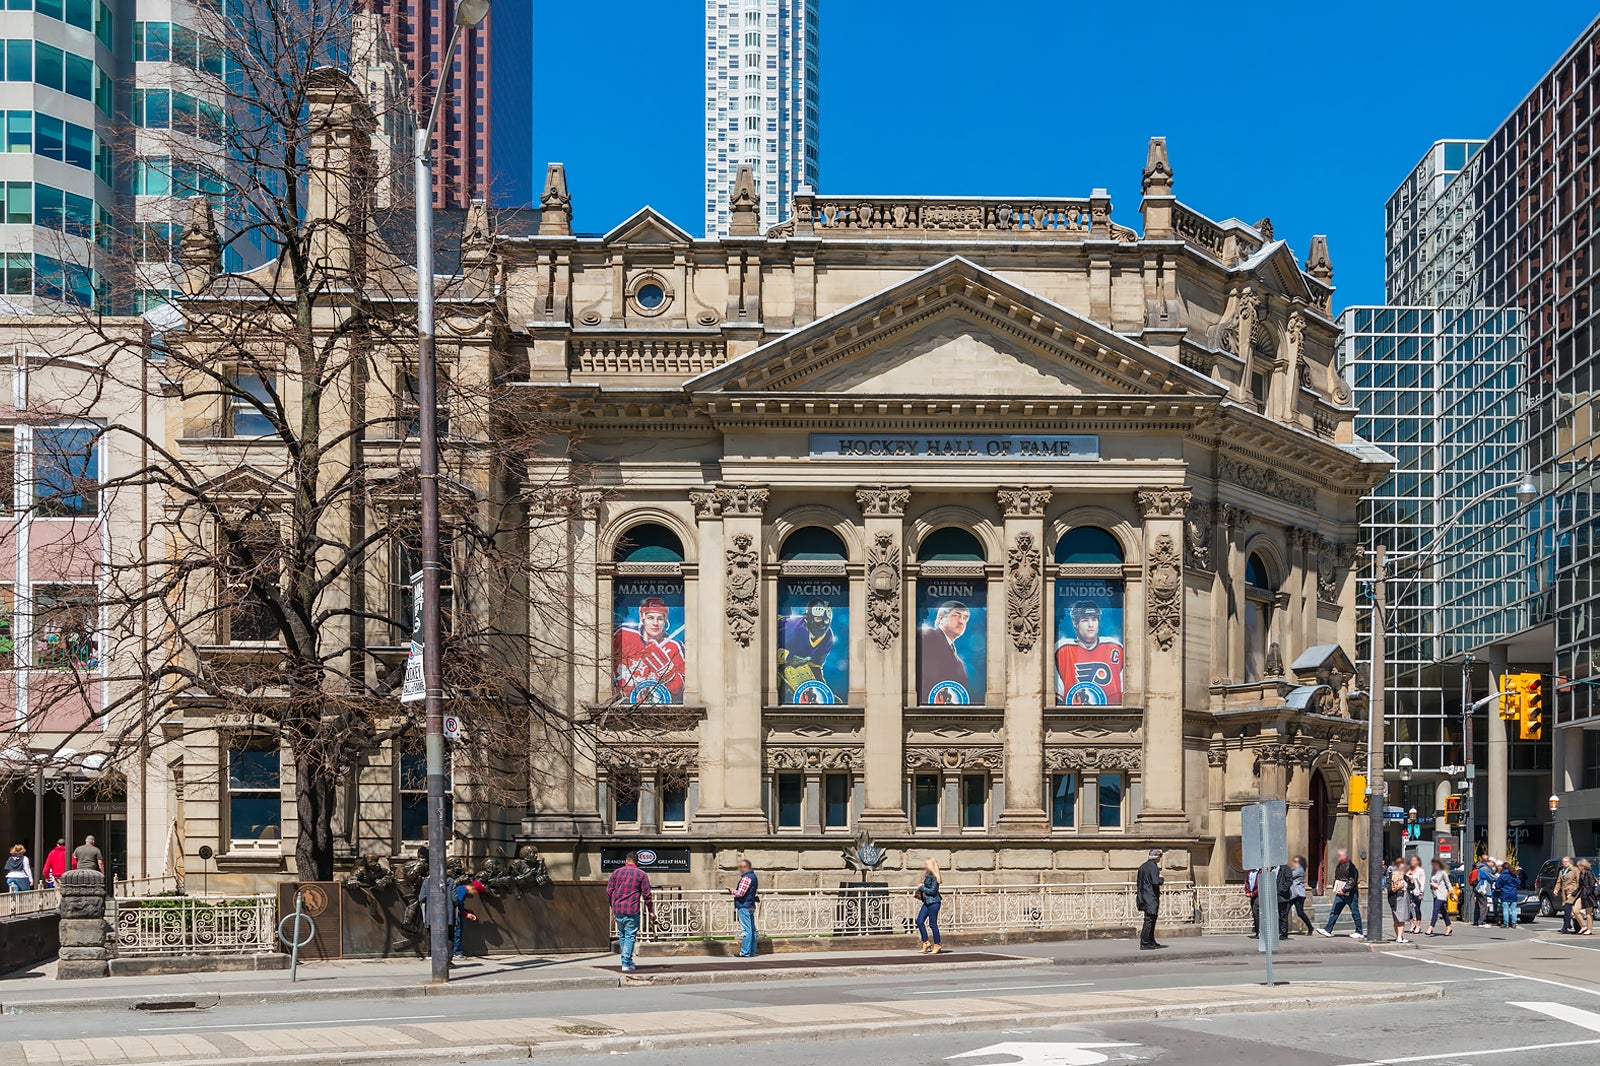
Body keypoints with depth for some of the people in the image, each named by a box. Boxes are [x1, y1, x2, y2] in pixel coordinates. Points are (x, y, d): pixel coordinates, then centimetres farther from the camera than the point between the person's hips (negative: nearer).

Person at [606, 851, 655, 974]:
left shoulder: (616, 872, 9)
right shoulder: (642, 875, 1)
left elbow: (609, 891, 11)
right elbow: (647, 895, 0)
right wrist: (651, 911, 9)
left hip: (617, 910, 3)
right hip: (632, 910, -3)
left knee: (622, 935, 15)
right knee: (630, 936, 0)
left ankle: (628, 961, 20)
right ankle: (626, 964, -6)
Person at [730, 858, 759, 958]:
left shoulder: (746, 878, -16)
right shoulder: (753, 876, 17)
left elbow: (740, 893, -21)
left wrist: (732, 891, -2)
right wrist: (735, 891, 15)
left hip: (744, 906, -10)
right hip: (751, 906, 10)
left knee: (745, 930, -9)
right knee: (752, 930, 10)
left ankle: (745, 952, -10)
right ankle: (752, 951, 13)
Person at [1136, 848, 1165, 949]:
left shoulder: (1143, 867, 13)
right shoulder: (1153, 866, -15)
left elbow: (1139, 881, 18)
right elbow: (1156, 882, -23)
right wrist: (1162, 879, -4)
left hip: (1144, 897, 9)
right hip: (1151, 898, -9)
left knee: (1152, 919, 18)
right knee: (1149, 920, -8)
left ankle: (1151, 942, 24)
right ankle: (1144, 944, -9)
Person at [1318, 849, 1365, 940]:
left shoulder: (1350, 866, -15)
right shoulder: (1338, 865, 11)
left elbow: (1352, 881, -19)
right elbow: (1337, 878, 22)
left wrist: (1344, 890, -23)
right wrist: (1335, 888, 8)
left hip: (1350, 894, -8)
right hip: (1340, 893, 8)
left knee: (1355, 912, 1)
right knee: (1334, 911, 3)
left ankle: (1359, 933, 8)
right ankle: (1328, 930, 3)